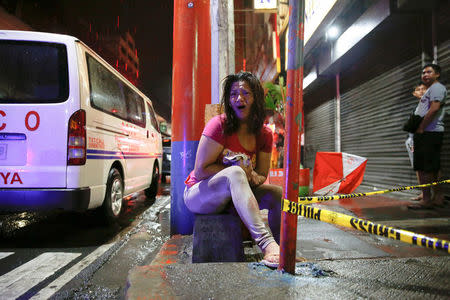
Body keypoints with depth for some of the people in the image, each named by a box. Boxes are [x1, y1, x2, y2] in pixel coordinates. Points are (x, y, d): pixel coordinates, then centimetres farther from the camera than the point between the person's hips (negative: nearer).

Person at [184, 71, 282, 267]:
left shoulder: (264, 135, 1)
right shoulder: (219, 124, -16)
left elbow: (261, 175, 7)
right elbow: (200, 170, -18)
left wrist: (253, 177, -18)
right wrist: (240, 170, -18)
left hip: (231, 196, 6)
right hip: (199, 195, -5)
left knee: (278, 194, -17)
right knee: (234, 173, -37)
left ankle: (280, 249, -10)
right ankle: (266, 245, -48)